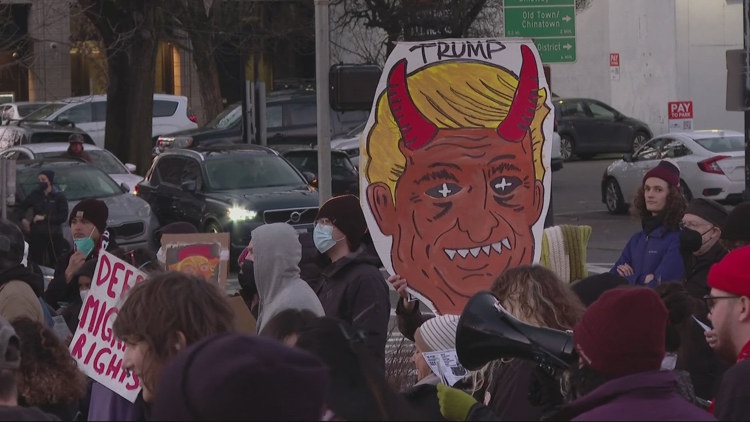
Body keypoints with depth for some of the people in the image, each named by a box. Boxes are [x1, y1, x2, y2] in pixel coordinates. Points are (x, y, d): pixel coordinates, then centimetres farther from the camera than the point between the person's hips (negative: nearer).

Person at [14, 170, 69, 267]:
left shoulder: (59, 197, 1)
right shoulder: (34, 195, 8)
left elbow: (63, 216, -7)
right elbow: (20, 209, 16)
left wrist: (44, 218, -10)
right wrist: (23, 219, -4)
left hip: (54, 235, -2)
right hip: (37, 235, 2)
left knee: (55, 263, -7)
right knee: (36, 262, -2)